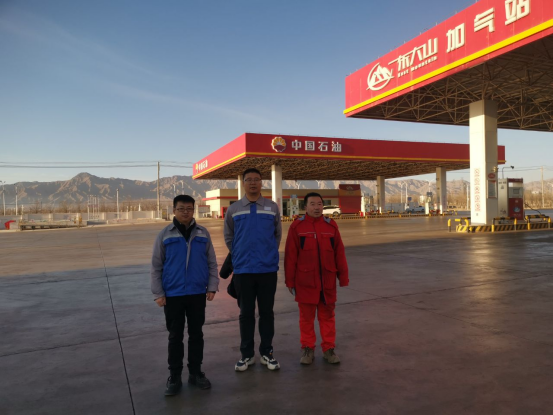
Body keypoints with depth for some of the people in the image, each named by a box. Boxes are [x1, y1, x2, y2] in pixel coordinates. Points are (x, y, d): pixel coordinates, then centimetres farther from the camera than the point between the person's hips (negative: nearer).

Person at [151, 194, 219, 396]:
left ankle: (195, 372, 27)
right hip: (173, 295, -1)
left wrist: (212, 287, -1)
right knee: (175, 336, 9)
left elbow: (212, 263, 5)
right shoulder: (165, 235, -2)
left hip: (198, 294, 1)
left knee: (196, 334, 12)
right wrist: (158, 293, -5)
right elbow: (156, 266, -1)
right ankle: (174, 377, 22)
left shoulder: (203, 233, 2)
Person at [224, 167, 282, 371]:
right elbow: (228, 237, 11)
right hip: (243, 269, 0)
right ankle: (247, 354, 21)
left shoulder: (272, 207, 2)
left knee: (267, 312, 9)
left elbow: (278, 234, 10)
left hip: (268, 268, 0)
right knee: (246, 313, 9)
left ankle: (267, 352, 22)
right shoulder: (233, 209, 2)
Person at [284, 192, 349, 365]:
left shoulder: (331, 226, 3)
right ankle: (307, 349, 23)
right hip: (305, 281, -2)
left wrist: (343, 278, 3)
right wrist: (290, 281, -4)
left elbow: (339, 253, 4)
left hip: (327, 281, 2)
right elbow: (290, 256, -4)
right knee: (306, 316, 9)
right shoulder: (297, 226, -5)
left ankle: (329, 348, 25)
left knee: (327, 315, 12)